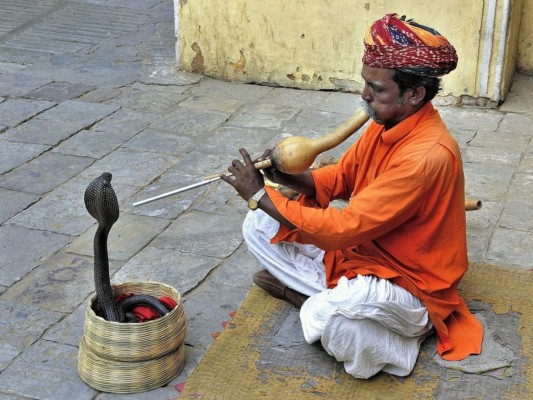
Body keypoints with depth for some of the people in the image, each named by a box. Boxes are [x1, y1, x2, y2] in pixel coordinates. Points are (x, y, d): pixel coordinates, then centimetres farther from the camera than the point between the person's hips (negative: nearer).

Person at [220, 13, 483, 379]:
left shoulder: (427, 156, -31)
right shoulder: (386, 123, -4)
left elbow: (345, 228, -30)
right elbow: (342, 176, 9)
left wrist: (260, 195, -22)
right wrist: (291, 178, -14)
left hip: (407, 285, -9)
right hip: (359, 252, 9)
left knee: (334, 319, -42)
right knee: (259, 226, 1)